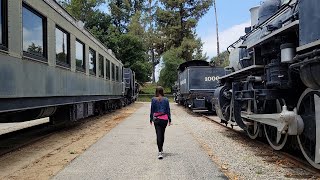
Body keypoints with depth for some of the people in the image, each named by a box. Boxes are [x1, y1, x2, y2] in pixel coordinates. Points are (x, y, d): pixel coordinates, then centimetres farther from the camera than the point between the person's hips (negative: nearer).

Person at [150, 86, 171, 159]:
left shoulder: (153, 99, -5)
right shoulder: (166, 99, -2)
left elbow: (152, 110, -1)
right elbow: (168, 110, 2)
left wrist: (151, 119, 8)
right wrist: (169, 119, 9)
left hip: (157, 119, -2)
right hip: (164, 118, 2)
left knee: (159, 135, -3)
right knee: (162, 134, 18)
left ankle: (160, 152, -12)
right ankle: (161, 149, 34)